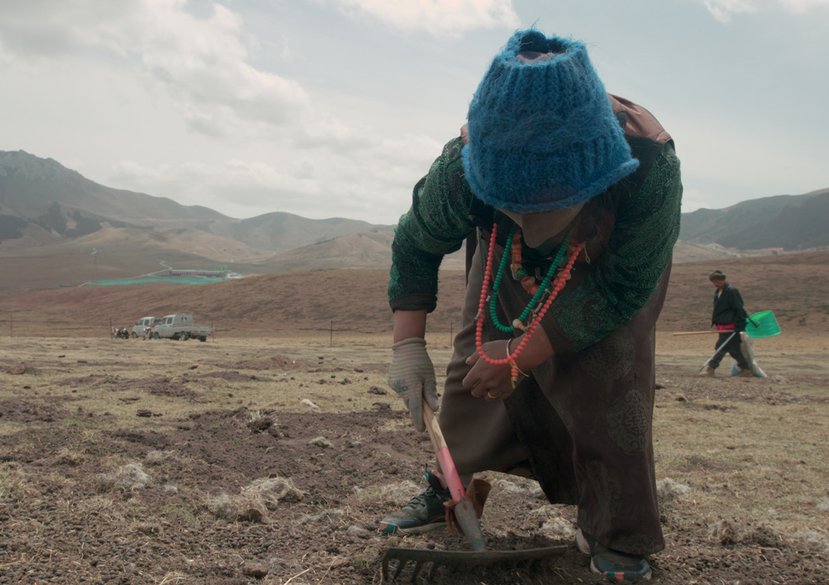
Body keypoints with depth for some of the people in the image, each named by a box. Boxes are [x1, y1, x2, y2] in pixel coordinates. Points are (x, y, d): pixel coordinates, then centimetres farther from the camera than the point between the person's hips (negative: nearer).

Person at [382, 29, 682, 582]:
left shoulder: (651, 168, -43)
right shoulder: (462, 168, -38)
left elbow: (622, 288, -30)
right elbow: (415, 246, -15)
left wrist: (522, 355, -31)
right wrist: (408, 344, -21)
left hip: (617, 269, -2)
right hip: (512, 267, 2)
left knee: (611, 393, -17)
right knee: (476, 370, -2)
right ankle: (448, 491, 21)